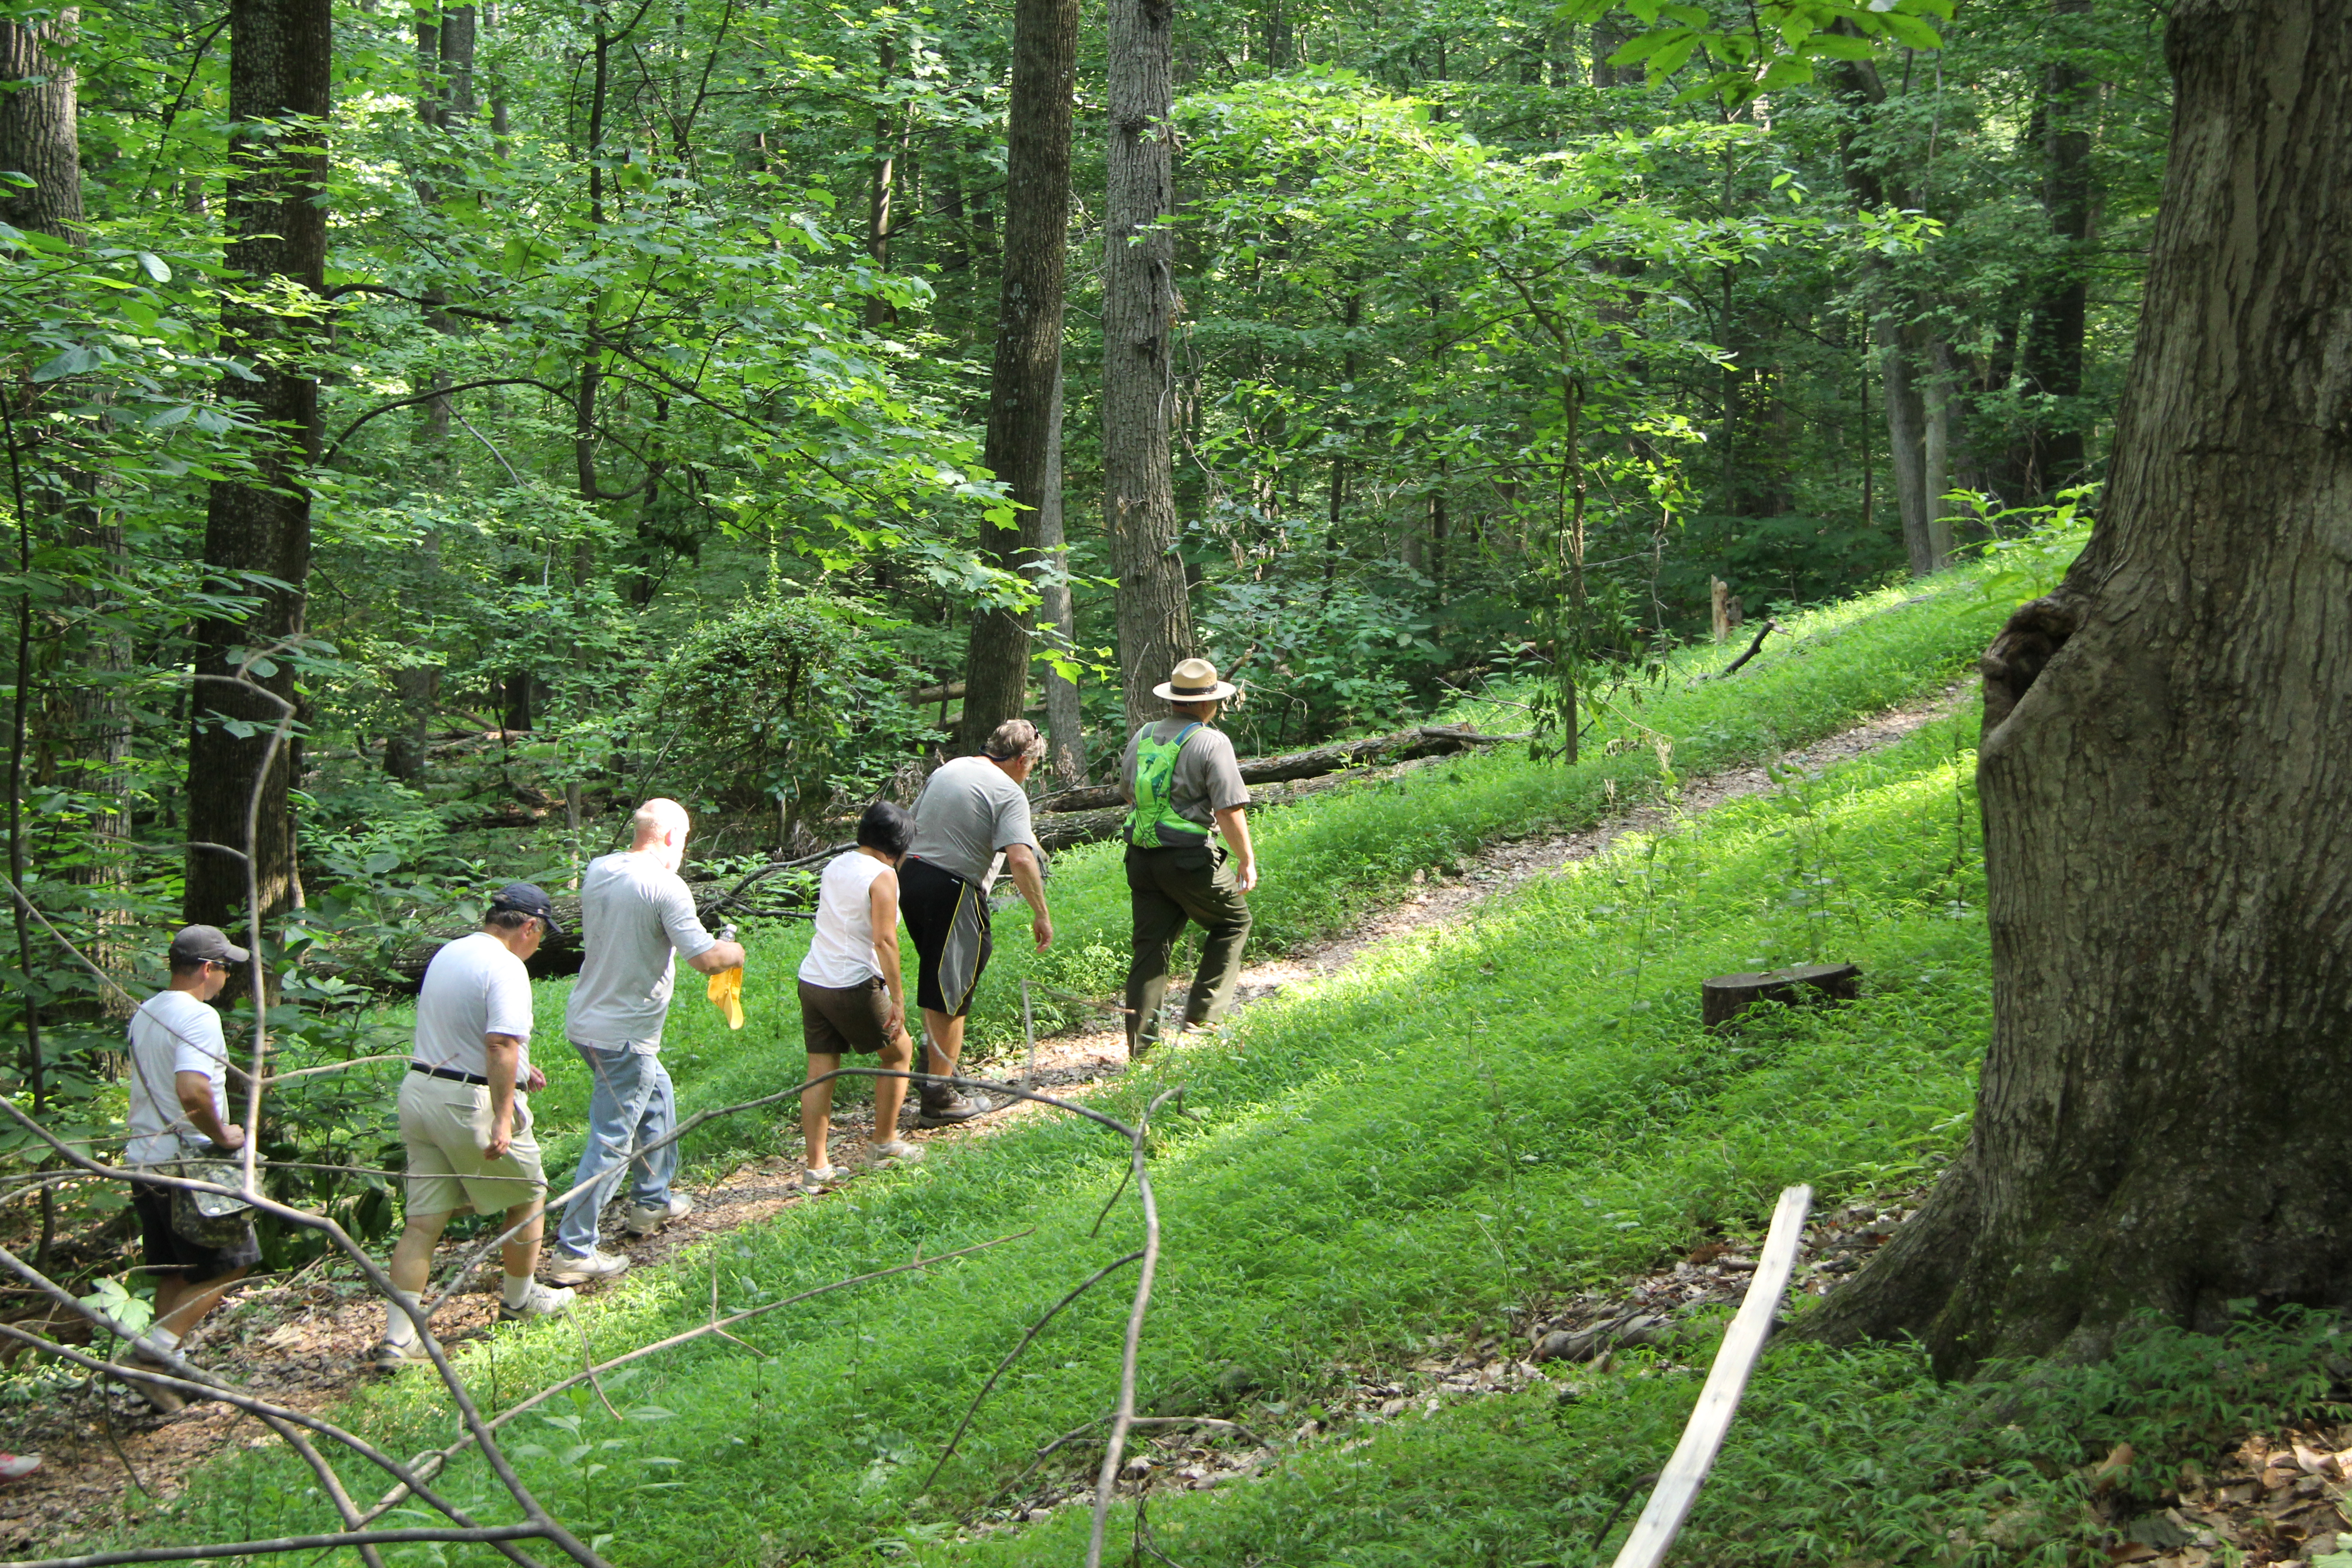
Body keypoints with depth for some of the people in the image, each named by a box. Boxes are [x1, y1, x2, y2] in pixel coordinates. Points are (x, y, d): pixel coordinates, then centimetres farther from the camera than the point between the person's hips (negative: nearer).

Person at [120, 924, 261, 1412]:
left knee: (173, 1274, 16)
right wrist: (222, 1135, -15)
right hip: (188, 1162, -9)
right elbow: (192, 1092, -30)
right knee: (230, 1263, 2)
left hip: (144, 1159, 9)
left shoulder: (144, 1015, 12)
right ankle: (158, 1344, -10)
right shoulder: (198, 1017, -17)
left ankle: (162, 1373, 15)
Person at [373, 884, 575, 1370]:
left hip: (419, 1089, 8)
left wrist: (517, 1069, 29)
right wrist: (503, 1119, -26)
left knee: (422, 1219, 6)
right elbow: (502, 1043, -25)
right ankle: (521, 1298, 33)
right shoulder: (506, 968, -15)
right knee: (527, 1195, 17)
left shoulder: (448, 953, 13)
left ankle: (398, 1339, 0)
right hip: (472, 1102, -8)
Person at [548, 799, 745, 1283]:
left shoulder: (598, 870, 4)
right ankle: (574, 1252, 0)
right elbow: (707, 959, -20)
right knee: (611, 1142, -2)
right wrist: (736, 952, 1)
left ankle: (652, 1202, 41)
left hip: (586, 1020, 9)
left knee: (657, 1094, 28)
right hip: (625, 1035, -9)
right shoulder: (665, 888, -20)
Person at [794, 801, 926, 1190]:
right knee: (899, 1052, 14)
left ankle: (815, 1166, 7)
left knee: (821, 1071, 9)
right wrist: (898, 1000, -16)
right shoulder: (882, 877, -11)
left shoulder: (834, 866, 12)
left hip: (812, 981, 7)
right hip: (854, 986, -7)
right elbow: (884, 940, -18)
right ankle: (884, 1142, 22)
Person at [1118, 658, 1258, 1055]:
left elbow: (1127, 793, 23)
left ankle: (1141, 1040, 8)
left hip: (1141, 857, 6)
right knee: (1233, 921, 15)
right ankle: (1202, 1015, 9)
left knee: (1151, 943, 10)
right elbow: (1229, 810, -14)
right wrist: (1247, 859, -4)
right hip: (1190, 857, -6)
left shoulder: (1142, 737, 10)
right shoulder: (1211, 742, -9)